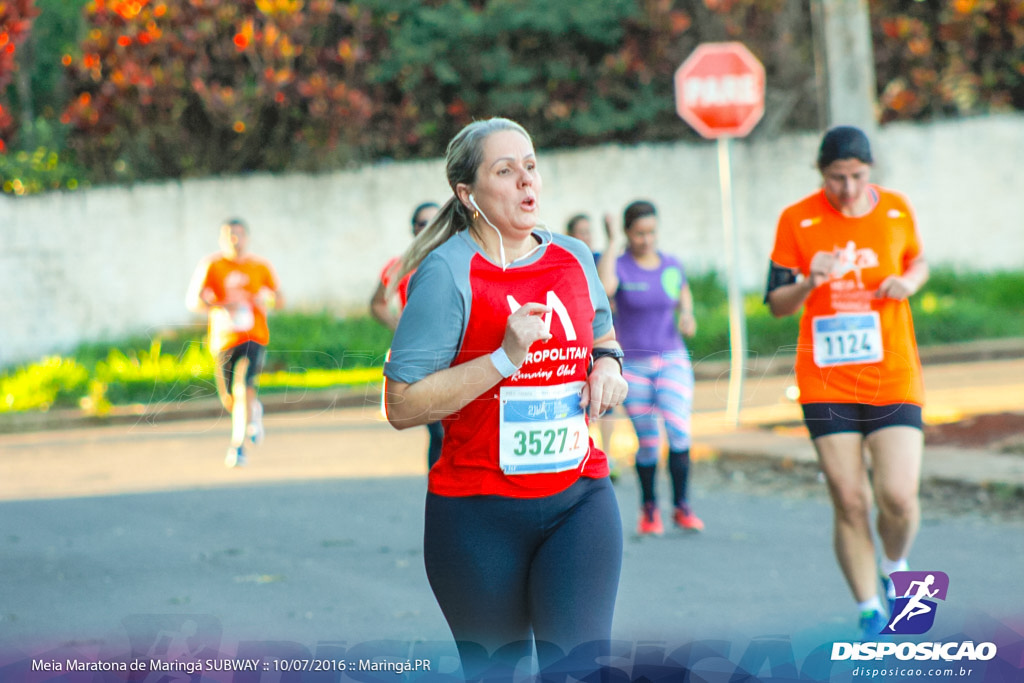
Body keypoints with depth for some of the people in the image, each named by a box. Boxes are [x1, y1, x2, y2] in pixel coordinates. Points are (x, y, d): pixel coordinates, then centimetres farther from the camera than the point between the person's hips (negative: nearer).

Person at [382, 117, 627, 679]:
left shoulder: (574, 259, 7)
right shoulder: (447, 273, -10)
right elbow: (402, 406, -16)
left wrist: (607, 361, 7)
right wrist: (506, 357, -21)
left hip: (579, 498, 3)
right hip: (480, 512, -3)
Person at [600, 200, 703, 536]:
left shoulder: (672, 265, 4)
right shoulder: (618, 266, -7)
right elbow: (604, 288, -31)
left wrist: (687, 315, 3)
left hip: (672, 360, 2)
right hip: (632, 365, -2)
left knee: (679, 430, -15)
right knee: (648, 442, 1)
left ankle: (681, 506, -5)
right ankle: (649, 508, 20)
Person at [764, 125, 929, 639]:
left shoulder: (896, 210, 3)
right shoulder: (797, 220, -3)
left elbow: (918, 261, 21)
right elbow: (777, 304, 0)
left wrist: (907, 283, -2)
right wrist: (810, 282, -20)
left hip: (894, 378, 1)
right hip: (826, 381, -1)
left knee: (898, 497, -11)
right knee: (849, 502, -3)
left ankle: (895, 568, 21)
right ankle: (868, 610, 12)